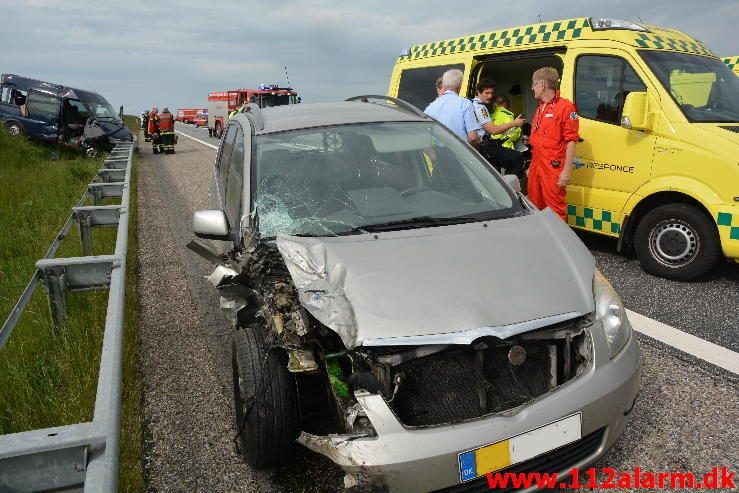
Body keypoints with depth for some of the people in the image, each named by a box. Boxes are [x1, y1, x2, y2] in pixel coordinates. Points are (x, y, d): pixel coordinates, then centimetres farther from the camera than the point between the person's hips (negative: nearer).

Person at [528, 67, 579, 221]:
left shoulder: (565, 107, -7)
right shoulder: (540, 108, 20)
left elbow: (571, 141, -11)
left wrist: (567, 171, -16)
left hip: (553, 168, -8)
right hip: (536, 167, 8)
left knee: (555, 210, -7)